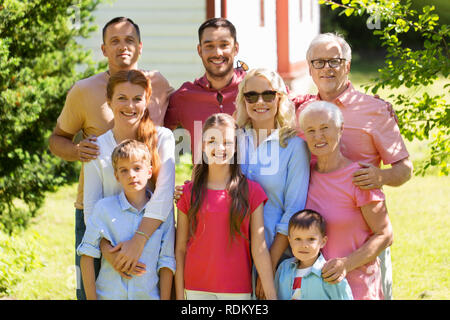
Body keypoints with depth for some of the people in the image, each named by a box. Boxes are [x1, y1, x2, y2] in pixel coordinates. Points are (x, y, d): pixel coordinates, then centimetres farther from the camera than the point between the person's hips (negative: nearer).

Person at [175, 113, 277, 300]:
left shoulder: (251, 191, 2)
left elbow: (259, 249, -1)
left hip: (238, 290, -1)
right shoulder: (188, 192, 4)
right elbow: (180, 249, 5)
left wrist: (272, 296, -6)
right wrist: (180, 295, 0)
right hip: (197, 290, 1)